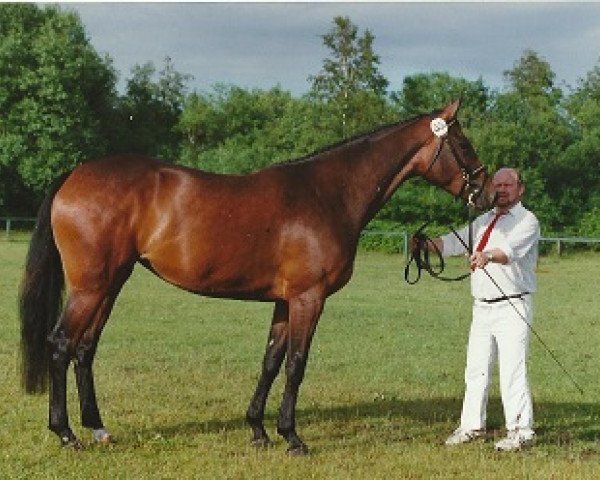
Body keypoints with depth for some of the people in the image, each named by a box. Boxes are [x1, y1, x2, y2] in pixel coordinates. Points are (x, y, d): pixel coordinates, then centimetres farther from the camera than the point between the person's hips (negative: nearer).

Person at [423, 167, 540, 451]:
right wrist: (426, 244, -4)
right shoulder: (484, 221, 18)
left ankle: (521, 430, -7)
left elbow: (511, 249, -26)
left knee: (512, 369, -11)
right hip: (482, 307, 7)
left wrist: (488, 256, -46)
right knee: (475, 368, 11)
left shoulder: (527, 221, -6)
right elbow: (453, 243, 15)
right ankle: (472, 425, 21)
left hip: (512, 308, -7)